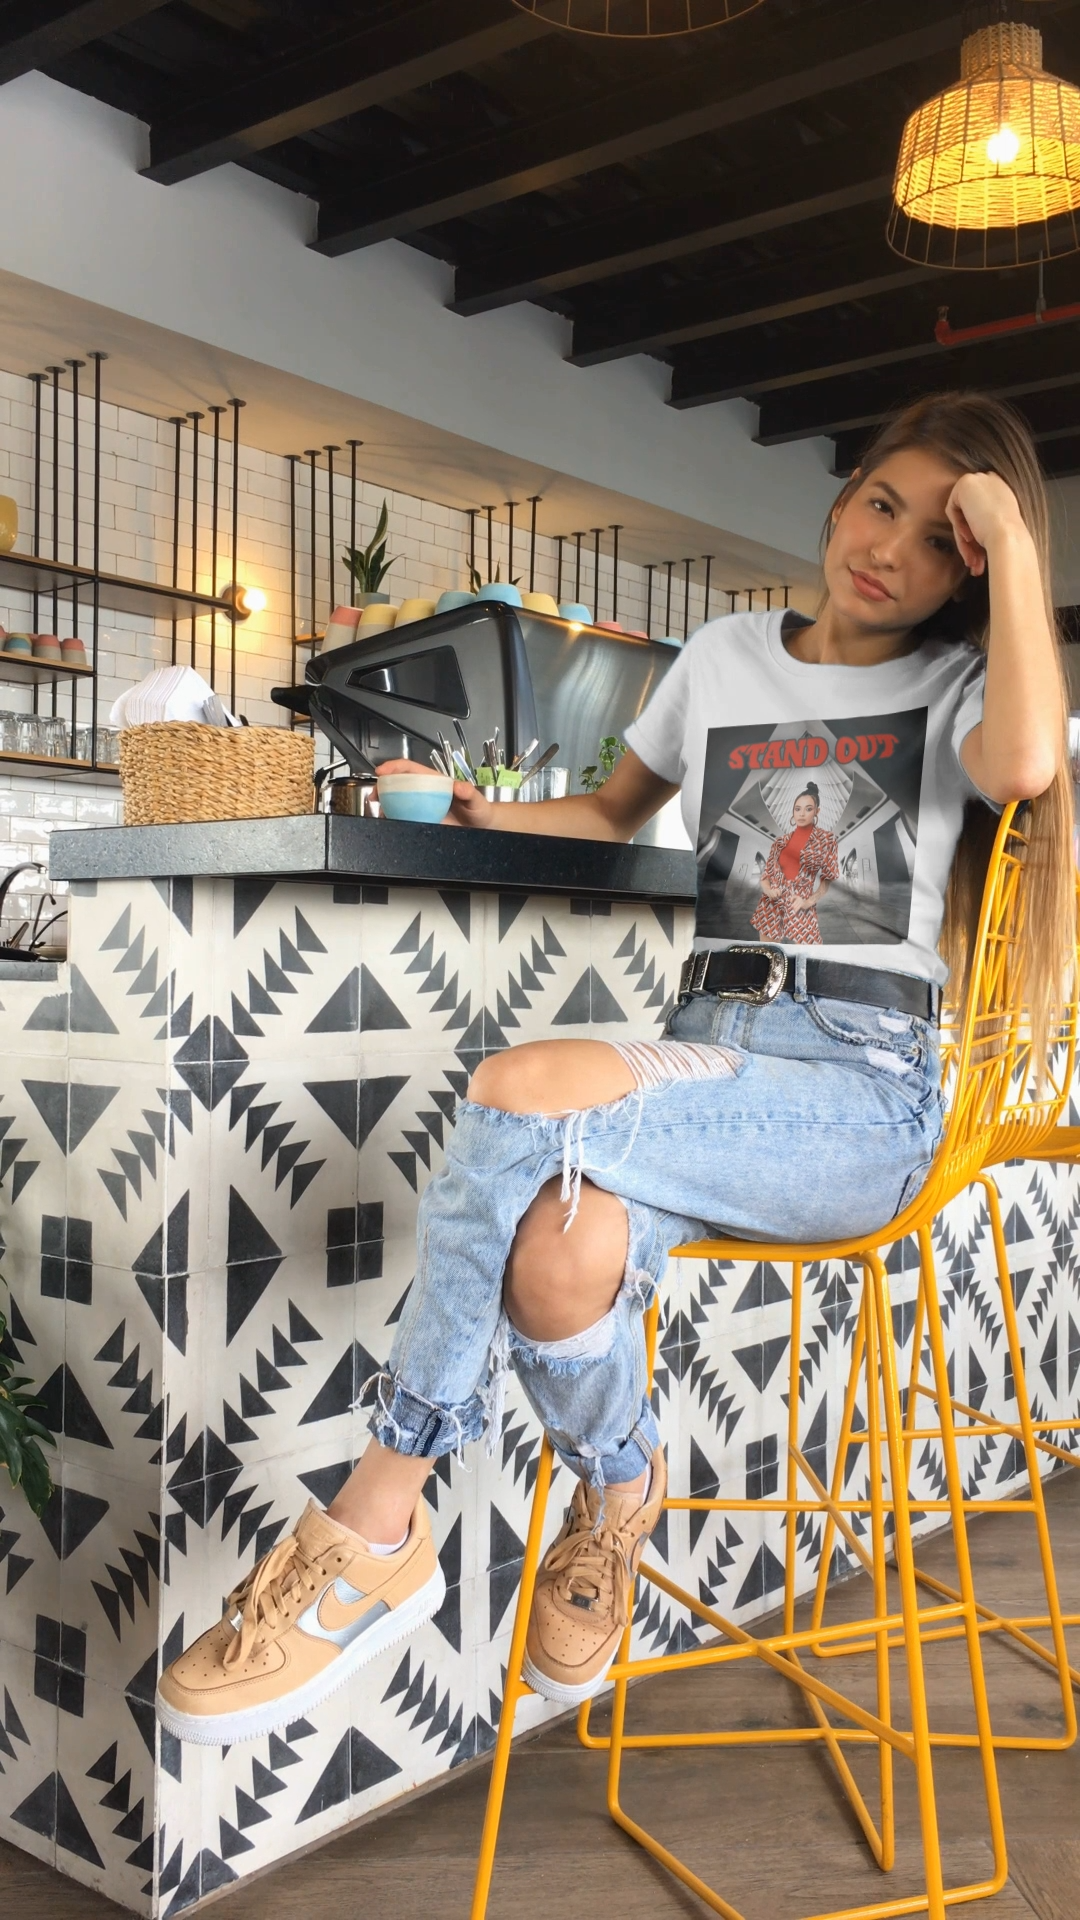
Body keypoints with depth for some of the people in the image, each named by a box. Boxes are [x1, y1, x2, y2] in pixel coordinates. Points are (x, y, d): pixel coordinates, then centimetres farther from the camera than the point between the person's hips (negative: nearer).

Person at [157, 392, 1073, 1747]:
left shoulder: (960, 685, 11)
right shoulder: (727, 657, 21)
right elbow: (616, 813, 33)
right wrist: (490, 815, 14)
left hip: (865, 1086, -3)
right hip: (707, 1048, 3)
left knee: (526, 1089, -32)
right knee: (566, 1243, -36)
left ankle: (379, 1521, -16)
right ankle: (617, 1494, -7)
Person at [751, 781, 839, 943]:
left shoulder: (826, 839, 3)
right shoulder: (782, 841, 12)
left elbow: (827, 879, 4)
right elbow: (766, 873, 13)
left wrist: (809, 901, -10)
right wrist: (767, 889, -8)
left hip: (800, 909, -4)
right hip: (771, 907, 4)